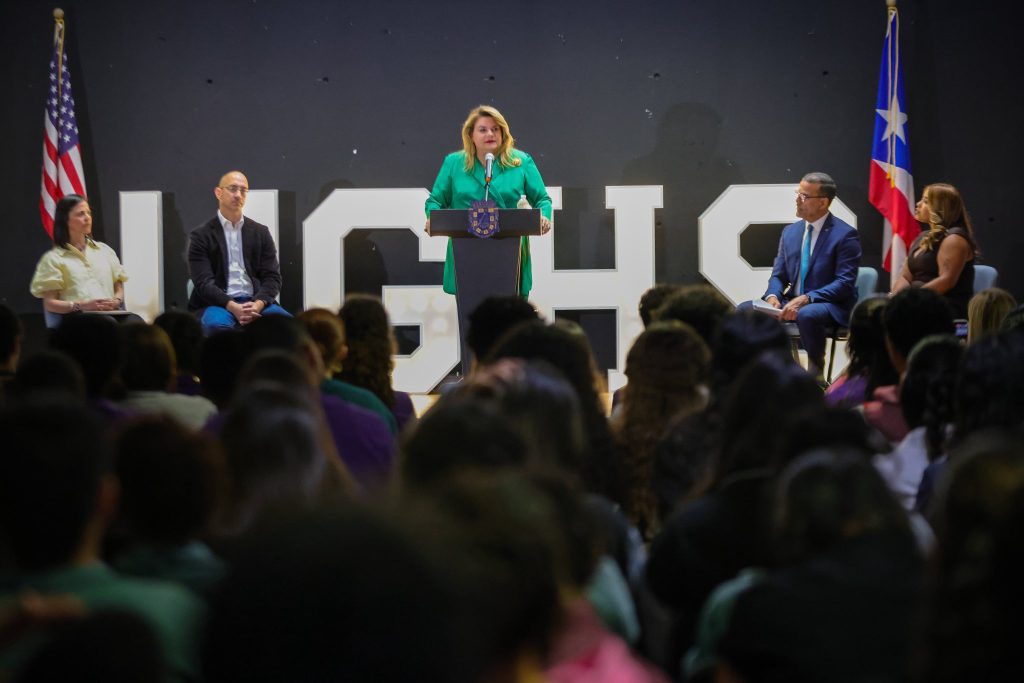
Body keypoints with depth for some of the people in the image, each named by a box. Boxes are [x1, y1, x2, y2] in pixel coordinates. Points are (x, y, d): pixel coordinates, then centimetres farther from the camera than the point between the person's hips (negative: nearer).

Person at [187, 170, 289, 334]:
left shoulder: (261, 232, 15)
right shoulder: (201, 235, 5)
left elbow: (272, 277, 7)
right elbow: (203, 283, -5)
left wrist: (258, 304, -15)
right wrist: (232, 307, -23)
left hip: (256, 302, 3)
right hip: (217, 303, -3)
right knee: (217, 324, -38)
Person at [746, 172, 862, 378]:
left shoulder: (845, 235, -9)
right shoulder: (790, 232, 12)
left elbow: (845, 283, -15)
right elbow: (778, 275, 14)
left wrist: (806, 299, -27)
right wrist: (773, 295, -10)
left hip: (832, 306, -6)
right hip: (793, 302, 6)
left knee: (806, 314, -40)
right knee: (746, 310, -15)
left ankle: (815, 373, -18)